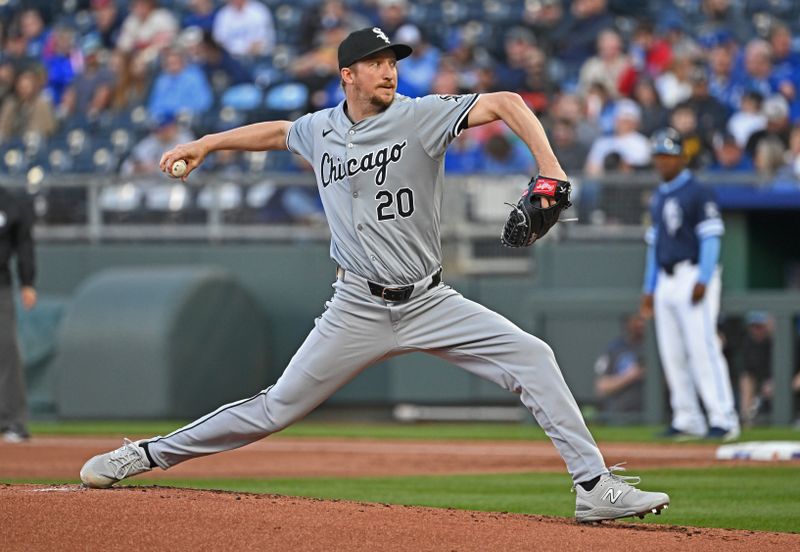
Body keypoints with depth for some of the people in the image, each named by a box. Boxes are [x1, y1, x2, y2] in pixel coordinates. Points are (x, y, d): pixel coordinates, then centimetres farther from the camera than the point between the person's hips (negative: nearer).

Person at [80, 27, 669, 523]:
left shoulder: (420, 116, -9)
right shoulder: (320, 130, 4)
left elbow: (506, 103, -22)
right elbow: (276, 131, 29)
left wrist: (550, 169, -36)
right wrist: (207, 143, 24)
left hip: (431, 304, -1)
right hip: (358, 310, 1)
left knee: (531, 357, -17)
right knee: (277, 407, 1)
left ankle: (596, 487, -14)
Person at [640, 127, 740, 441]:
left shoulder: (697, 193, -5)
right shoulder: (658, 198, 19)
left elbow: (710, 238, -11)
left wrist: (703, 281, -20)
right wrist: (649, 289, 18)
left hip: (693, 275, -8)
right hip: (665, 281, 8)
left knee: (702, 347, -14)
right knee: (671, 354, 5)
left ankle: (723, 418, -15)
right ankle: (688, 420, 10)